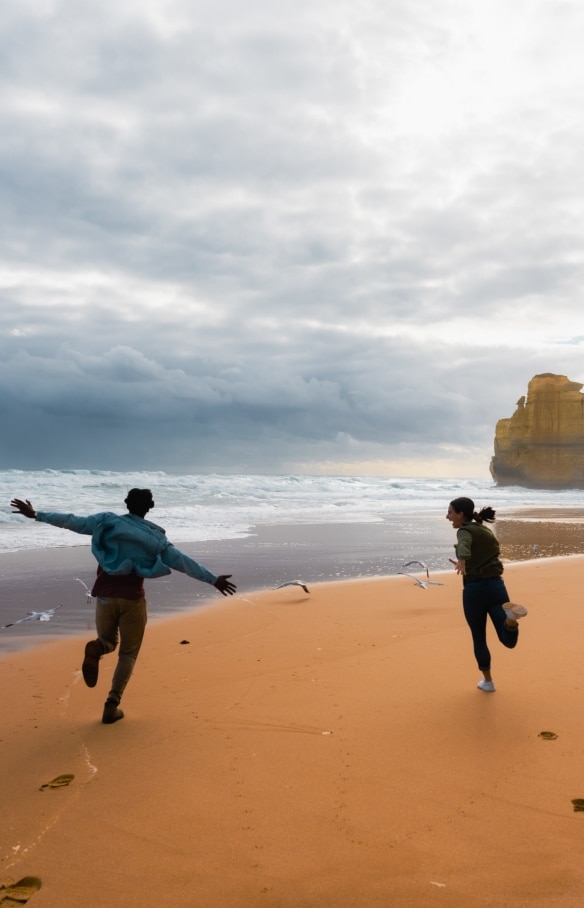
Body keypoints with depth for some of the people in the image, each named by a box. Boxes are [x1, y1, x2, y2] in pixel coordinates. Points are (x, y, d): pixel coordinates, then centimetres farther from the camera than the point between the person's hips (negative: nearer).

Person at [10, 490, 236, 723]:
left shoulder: (107, 521, 3)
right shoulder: (155, 536, 1)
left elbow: (71, 521, 5)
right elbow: (183, 561, -1)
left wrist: (35, 514, 15)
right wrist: (213, 580, 1)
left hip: (106, 595, 2)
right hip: (132, 598, -2)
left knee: (108, 641, 24)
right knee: (128, 653, 13)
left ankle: (96, 648, -15)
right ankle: (112, 706, -1)